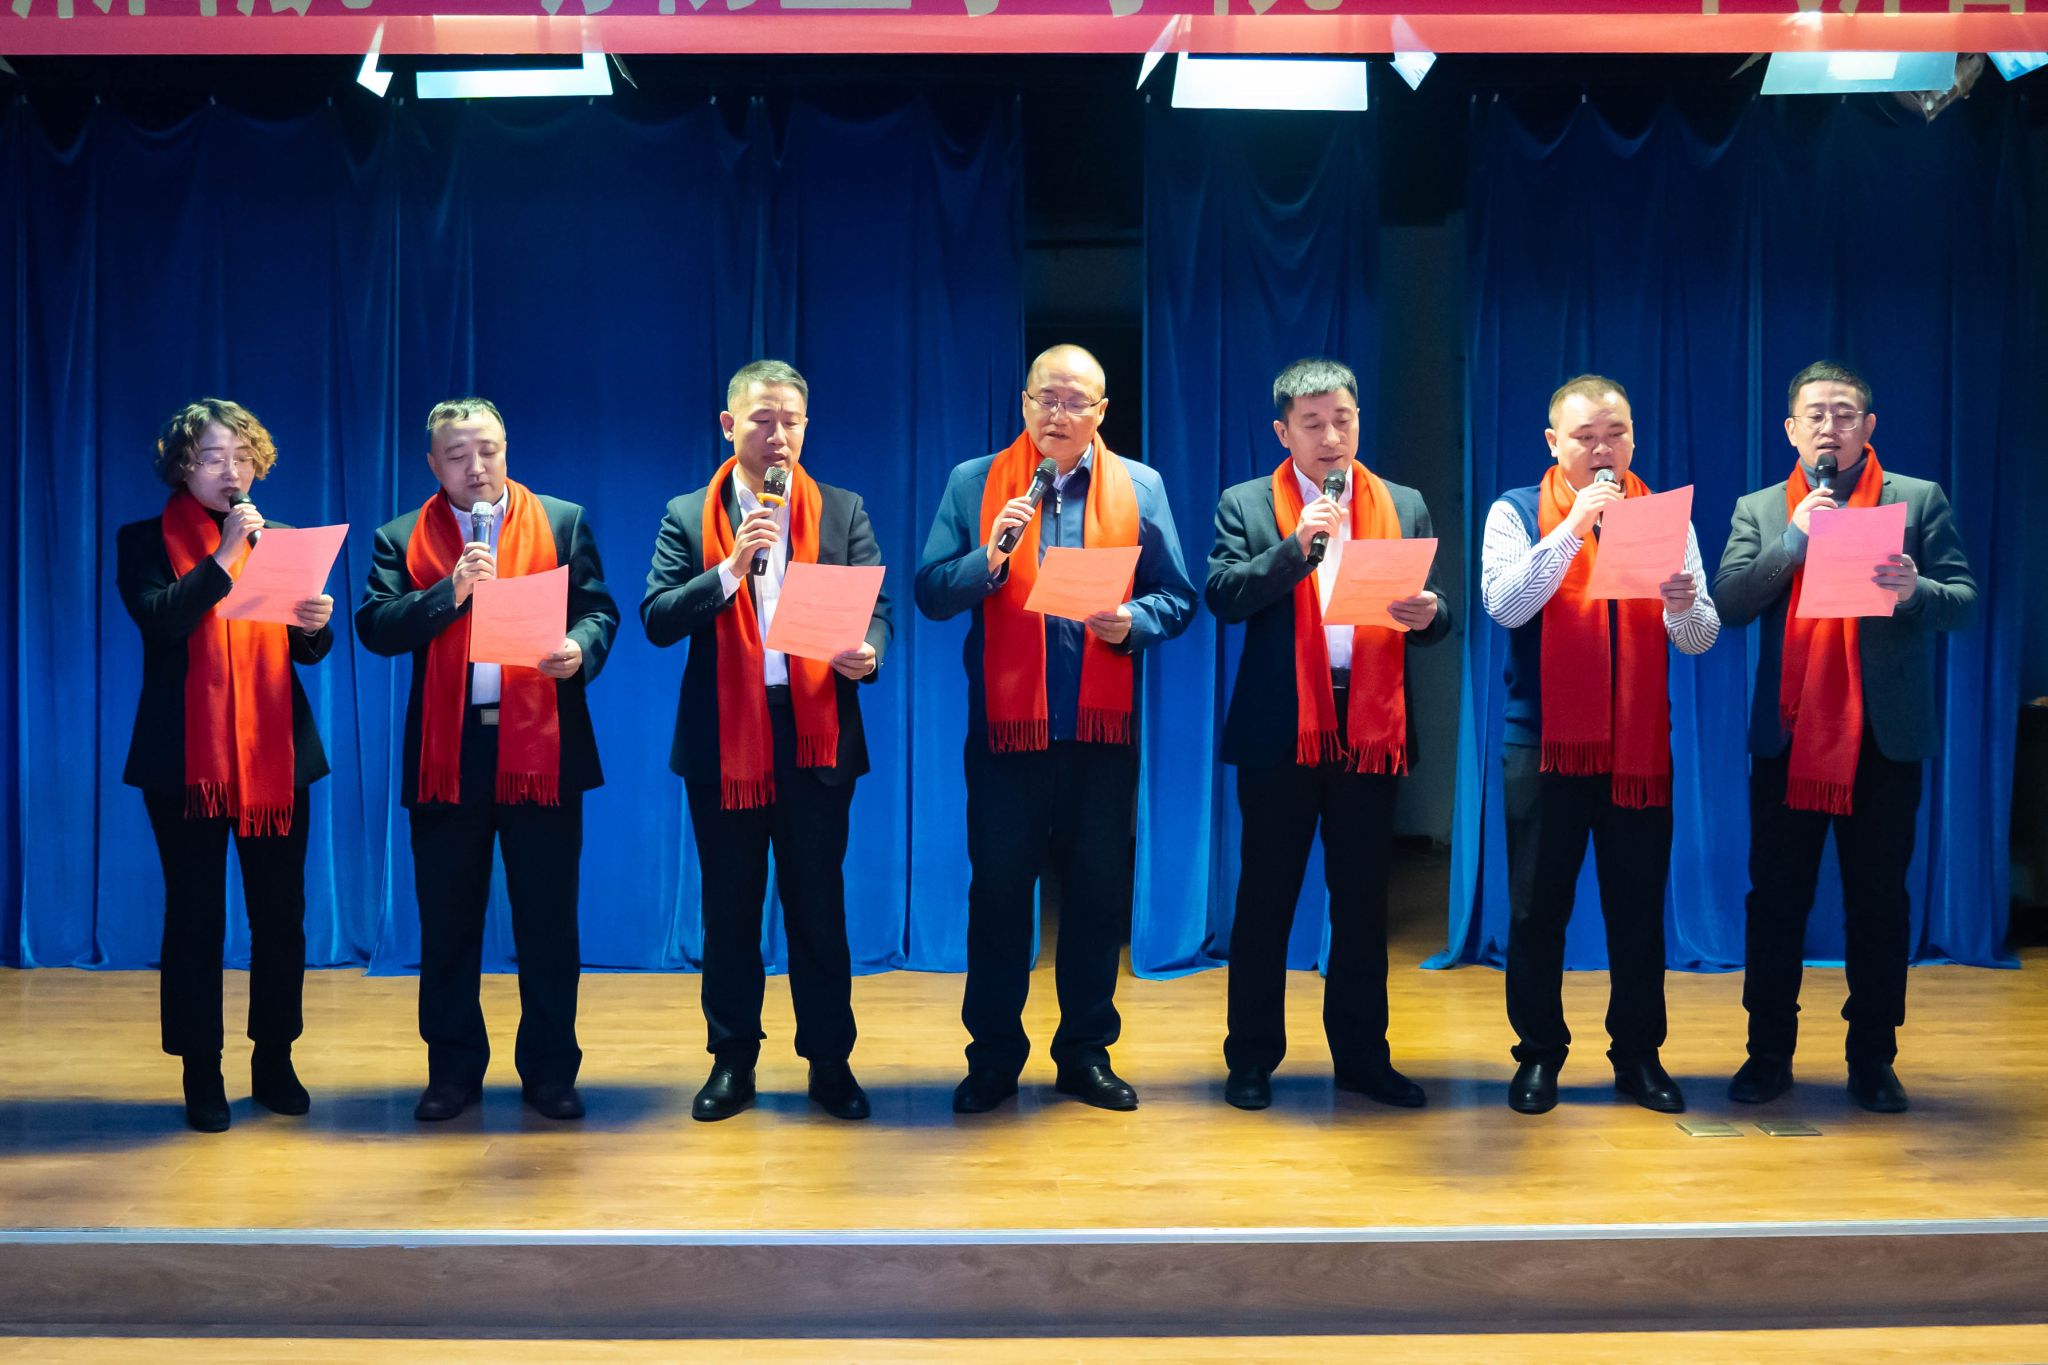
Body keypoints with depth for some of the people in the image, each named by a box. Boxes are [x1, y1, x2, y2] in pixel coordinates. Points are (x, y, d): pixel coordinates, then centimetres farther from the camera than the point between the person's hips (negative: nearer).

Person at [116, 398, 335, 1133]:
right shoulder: (145, 541, 2)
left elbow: (307, 652, 7)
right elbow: (158, 619, -16)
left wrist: (317, 623, -15)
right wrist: (225, 556, -20)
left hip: (276, 753, 3)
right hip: (187, 758, -3)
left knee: (282, 913, 5)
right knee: (195, 915, 2)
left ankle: (275, 1063, 18)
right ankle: (202, 1074, 12)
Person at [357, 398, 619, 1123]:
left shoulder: (563, 521, 9)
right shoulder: (402, 539, 9)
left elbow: (599, 609, 3)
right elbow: (373, 626, -3)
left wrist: (579, 650, -18)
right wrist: (450, 593, -16)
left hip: (541, 745, -1)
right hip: (446, 751, 1)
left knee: (549, 919, 4)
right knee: (448, 921, 8)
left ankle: (550, 1070, 15)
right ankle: (453, 1070, 21)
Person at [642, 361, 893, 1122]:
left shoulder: (842, 512, 7)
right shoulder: (688, 517, 5)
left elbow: (874, 607, 2)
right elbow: (657, 620, -4)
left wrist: (866, 654, -20)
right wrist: (731, 568, -18)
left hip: (815, 733, 0)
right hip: (723, 739, 0)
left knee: (818, 903, 4)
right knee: (729, 907, 9)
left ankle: (830, 1061, 15)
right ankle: (732, 1061, 20)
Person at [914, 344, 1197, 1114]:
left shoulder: (1139, 488, 8)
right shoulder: (974, 484, 5)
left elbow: (1177, 599, 6)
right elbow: (930, 593, -1)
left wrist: (1132, 622, -14)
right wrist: (989, 557, -17)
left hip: (1102, 727, 1)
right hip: (1006, 723, -1)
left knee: (1097, 894, 8)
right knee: (998, 891, 4)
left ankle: (1086, 1053, 21)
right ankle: (993, 1058, 17)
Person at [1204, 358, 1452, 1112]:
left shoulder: (1405, 507, 11)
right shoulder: (1246, 505, 4)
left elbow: (1434, 612, 9)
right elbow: (1223, 597, -9)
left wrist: (1429, 614, -14)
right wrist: (1298, 544, -19)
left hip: (1371, 729, 2)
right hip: (1279, 731, -2)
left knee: (1363, 901, 9)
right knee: (1265, 897, 5)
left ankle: (1362, 1055, 20)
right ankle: (1252, 1058, 15)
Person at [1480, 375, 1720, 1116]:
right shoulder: (1517, 513, 1)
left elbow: (1701, 639, 0)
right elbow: (1505, 605, -16)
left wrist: (1683, 604, -23)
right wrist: (1573, 527, -23)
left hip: (1639, 741, 2)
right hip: (1545, 740, -2)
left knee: (1638, 907, 6)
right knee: (1537, 907, 4)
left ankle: (1638, 1055, 18)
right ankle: (1539, 1054, 16)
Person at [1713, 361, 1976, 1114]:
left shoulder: (1920, 501, 4)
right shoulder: (1759, 510, 9)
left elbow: (1964, 601, -3)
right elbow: (1729, 602, -4)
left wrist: (1916, 590, -24)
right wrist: (1796, 535, -14)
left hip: (1884, 739, -1)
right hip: (1787, 736, 1)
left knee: (1879, 902, 6)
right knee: (1775, 898, 6)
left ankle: (1872, 1059, 17)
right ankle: (1769, 1053, 16)